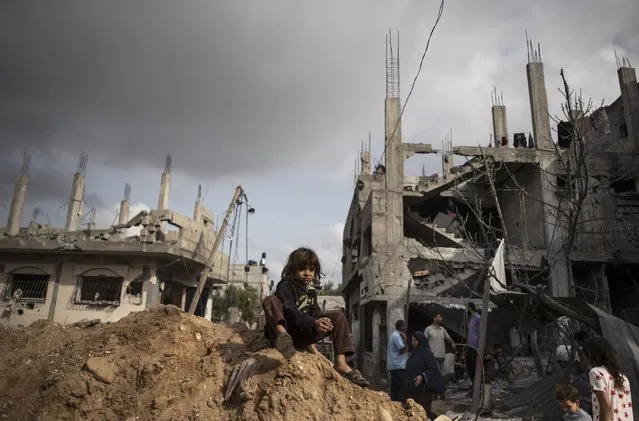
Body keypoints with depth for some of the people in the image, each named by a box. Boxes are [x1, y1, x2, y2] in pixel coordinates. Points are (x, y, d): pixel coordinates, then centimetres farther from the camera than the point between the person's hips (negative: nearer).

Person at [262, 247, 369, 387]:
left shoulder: (311, 290, 14)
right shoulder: (285, 286, -8)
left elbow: (314, 312, 6)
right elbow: (290, 312, -23)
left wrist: (321, 320, -19)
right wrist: (314, 323, -38)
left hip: (301, 335, 6)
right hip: (281, 330, -6)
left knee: (338, 317, -3)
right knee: (270, 301, -30)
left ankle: (341, 363, -16)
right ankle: (282, 336, -57)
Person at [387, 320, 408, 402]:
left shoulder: (394, 335, 18)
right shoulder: (397, 336, -15)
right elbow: (403, 349, -20)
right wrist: (404, 339, -15)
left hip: (394, 366, 11)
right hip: (399, 366, -11)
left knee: (395, 387, 12)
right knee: (401, 387, -10)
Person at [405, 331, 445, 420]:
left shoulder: (427, 353, -12)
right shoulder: (414, 352, 12)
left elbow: (434, 369, -19)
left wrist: (422, 376, -29)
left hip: (423, 388, -8)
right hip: (413, 387, 8)